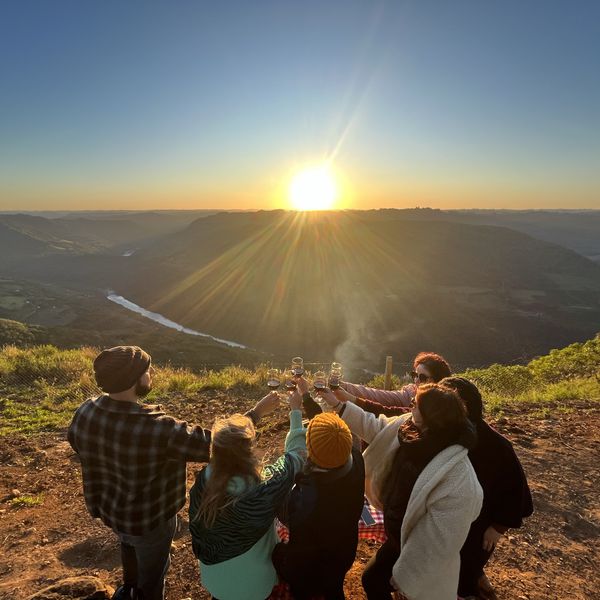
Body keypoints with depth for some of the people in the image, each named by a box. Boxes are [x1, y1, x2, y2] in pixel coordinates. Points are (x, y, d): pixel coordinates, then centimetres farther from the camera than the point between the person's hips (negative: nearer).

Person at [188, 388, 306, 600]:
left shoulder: (203, 482, -28)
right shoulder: (266, 487, -38)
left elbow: (196, 526, -8)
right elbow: (297, 452, -21)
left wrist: (204, 557, 12)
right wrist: (296, 410, -11)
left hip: (215, 576, 2)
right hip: (253, 581, -2)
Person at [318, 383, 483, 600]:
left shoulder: (458, 484, -39)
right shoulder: (409, 428, -18)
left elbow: (441, 540, -29)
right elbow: (374, 426, -1)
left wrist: (406, 575, -17)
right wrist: (338, 405, -1)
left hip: (422, 563, -6)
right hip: (397, 539, 6)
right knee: (371, 580, 25)